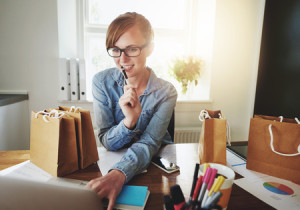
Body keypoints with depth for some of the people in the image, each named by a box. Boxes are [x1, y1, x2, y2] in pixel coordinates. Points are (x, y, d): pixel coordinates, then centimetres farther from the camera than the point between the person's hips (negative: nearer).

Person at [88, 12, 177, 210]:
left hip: (156, 161, 0)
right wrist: (129, 121, -30)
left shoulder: (166, 92, -14)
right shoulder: (102, 82, -11)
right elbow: (107, 142, -10)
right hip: (114, 160, 1)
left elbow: (148, 144, -20)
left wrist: (119, 174, -38)